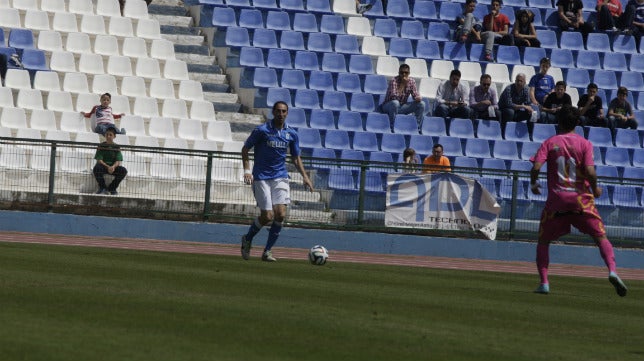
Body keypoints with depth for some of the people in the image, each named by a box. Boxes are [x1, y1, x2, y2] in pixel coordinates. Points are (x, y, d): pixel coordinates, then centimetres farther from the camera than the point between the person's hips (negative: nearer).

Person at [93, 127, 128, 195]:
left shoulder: (116, 147, 4)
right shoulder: (101, 146, 0)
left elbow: (118, 161, -4)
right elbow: (99, 160, -9)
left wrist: (113, 167, -27)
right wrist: (107, 167, -26)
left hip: (113, 167, 2)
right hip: (103, 166, -2)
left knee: (123, 170, -26)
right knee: (96, 168, -36)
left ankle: (112, 188, -7)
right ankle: (102, 187, -13)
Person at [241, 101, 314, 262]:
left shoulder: (291, 134, 5)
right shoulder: (262, 130, -7)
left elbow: (296, 158, 16)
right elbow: (245, 149, 0)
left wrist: (304, 176, 3)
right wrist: (247, 170, -12)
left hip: (280, 177, 4)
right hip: (261, 177, -4)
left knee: (280, 214, -10)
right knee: (267, 216, -10)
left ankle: (267, 251, 4)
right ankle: (247, 239, 19)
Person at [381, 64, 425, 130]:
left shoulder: (411, 81, -3)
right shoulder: (394, 81, -19)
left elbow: (415, 95, -1)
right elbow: (394, 97, -30)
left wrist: (418, 98, -26)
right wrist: (402, 85, -29)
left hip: (402, 107, 5)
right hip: (389, 106, -5)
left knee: (421, 104, -11)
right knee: (395, 102, -40)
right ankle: (392, 128, -32)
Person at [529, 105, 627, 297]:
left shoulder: (549, 143, 2)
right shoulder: (584, 144, 0)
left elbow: (536, 167, -9)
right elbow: (590, 171, -12)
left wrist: (533, 184, 10)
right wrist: (595, 189, 6)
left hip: (556, 199, 1)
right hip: (581, 199, -1)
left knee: (543, 241, 15)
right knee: (601, 236, 3)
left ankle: (544, 282, 3)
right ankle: (612, 270, -21)